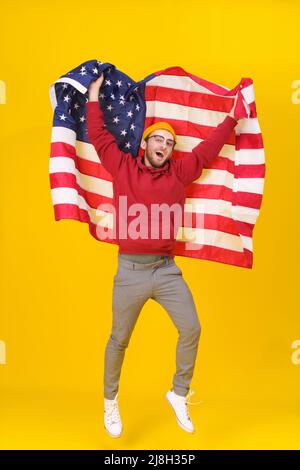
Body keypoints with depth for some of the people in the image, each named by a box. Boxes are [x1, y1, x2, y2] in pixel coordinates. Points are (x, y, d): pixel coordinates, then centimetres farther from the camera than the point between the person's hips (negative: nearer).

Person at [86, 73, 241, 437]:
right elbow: (99, 137, 8)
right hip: (130, 270, -2)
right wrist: (94, 97, 14)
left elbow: (208, 148, 12)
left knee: (191, 329, -3)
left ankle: (179, 395, 21)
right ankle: (110, 401, 30)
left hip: (167, 269, 2)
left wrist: (233, 117, 15)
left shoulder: (179, 172, 8)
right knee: (119, 339, 9)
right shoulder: (123, 167, 4)